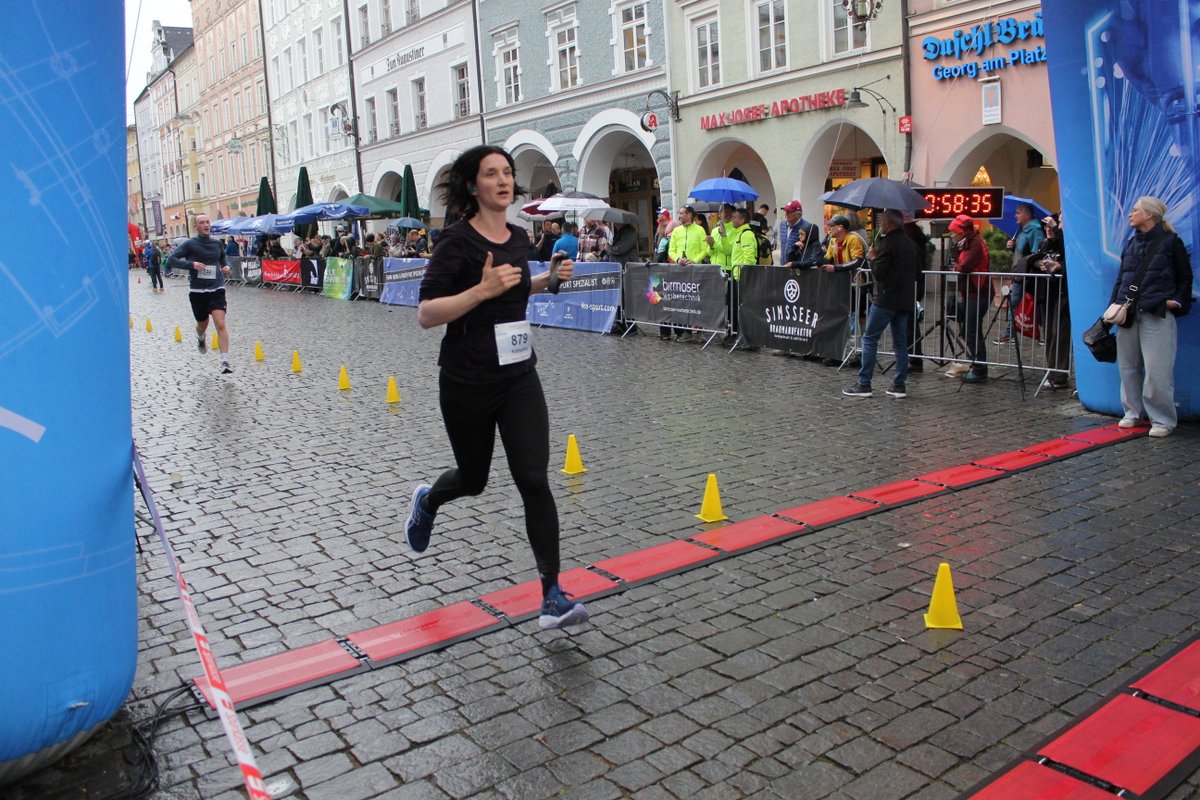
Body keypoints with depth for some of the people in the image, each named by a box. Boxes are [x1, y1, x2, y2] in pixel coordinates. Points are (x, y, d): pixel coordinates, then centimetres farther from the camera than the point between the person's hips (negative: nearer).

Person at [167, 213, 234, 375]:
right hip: (197, 291, 0)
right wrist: (191, 264, -21)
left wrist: (226, 266, 5)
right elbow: (173, 259, -7)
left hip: (217, 289, 0)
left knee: (220, 324, -17)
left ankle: (225, 361, -19)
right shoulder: (190, 244, -3)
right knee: (203, 325, 16)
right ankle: (200, 338, 55)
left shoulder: (217, 243, 6)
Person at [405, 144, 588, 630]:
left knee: (534, 479, -6)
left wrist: (549, 279, 9)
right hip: (467, 383, -4)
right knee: (473, 478, 15)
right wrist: (483, 289, -30)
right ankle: (427, 501, 52)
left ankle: (552, 596, -2)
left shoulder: (519, 237, 6)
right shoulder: (457, 240, -14)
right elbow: (425, 315, -20)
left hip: (519, 376, 4)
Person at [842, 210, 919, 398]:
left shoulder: (887, 242, -13)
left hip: (886, 298, -8)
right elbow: (917, 271, 19)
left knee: (870, 339, -3)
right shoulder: (909, 243, 13)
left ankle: (864, 385, -5)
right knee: (900, 342, 10)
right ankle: (900, 385, 11)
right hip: (905, 299, 8)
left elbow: (878, 272, -16)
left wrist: (871, 258, -1)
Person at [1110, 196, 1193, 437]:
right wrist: (1113, 305, 8)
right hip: (1128, 313, 6)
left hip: (1157, 314, -6)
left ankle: (1163, 420, 2)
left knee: (1157, 370, -7)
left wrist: (1178, 301, -7)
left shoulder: (1170, 241, 0)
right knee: (1128, 366, 8)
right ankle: (1133, 412, 20)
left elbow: (1185, 278, 5)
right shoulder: (1131, 243, 15)